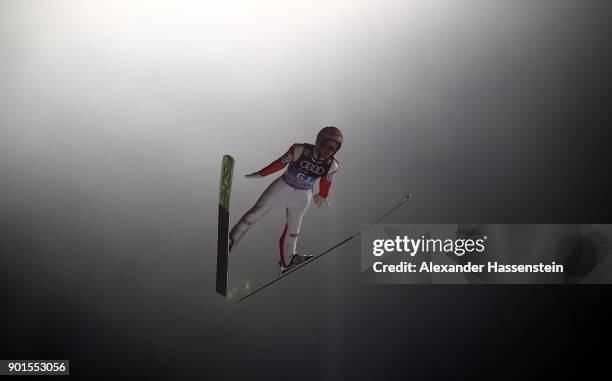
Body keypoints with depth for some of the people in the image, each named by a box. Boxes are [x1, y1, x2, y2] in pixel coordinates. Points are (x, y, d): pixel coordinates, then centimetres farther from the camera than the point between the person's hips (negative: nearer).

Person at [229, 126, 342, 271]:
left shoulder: (332, 165, -16)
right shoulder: (300, 150, -26)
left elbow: (326, 181, 4)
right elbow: (280, 163, -13)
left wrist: (323, 195, 21)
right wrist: (261, 173, -3)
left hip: (302, 197, 3)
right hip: (282, 188, -2)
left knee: (293, 227, 17)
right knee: (256, 212, -4)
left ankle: (287, 259, 34)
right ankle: (231, 240, 12)